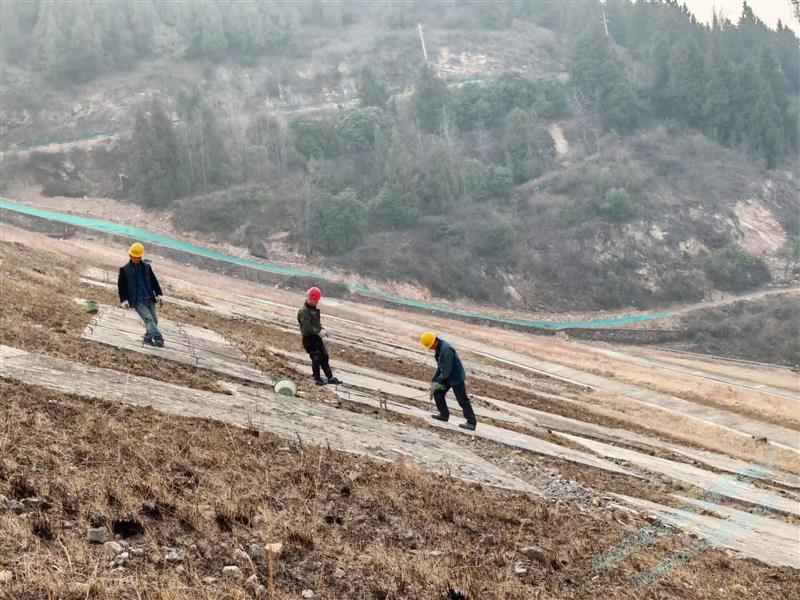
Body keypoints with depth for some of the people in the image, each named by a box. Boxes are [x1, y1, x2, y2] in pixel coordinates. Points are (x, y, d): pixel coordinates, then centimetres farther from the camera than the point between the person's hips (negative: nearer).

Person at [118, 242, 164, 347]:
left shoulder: (146, 267, 10)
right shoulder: (124, 270, 1)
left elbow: (154, 281, 15)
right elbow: (121, 285, 3)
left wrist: (158, 294, 7)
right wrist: (123, 299, -6)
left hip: (149, 298, 4)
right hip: (137, 301, -4)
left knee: (154, 320, 3)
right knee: (149, 319, -20)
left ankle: (148, 338, 24)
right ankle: (158, 338, -33)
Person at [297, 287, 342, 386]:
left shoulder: (314, 309, 11)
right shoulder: (304, 311, -20)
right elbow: (307, 327, -26)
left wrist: (321, 330, 6)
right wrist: (318, 332, -27)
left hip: (316, 337, 9)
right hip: (309, 338, -9)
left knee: (324, 357, 11)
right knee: (316, 359, 0)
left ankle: (330, 378, 17)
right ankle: (317, 379, 15)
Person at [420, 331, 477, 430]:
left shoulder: (446, 350, -28)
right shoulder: (439, 348, 4)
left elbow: (446, 370, -24)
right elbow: (439, 366, 14)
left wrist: (437, 380, -8)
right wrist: (433, 380, 8)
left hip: (457, 378, -10)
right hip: (448, 377, 10)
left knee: (462, 400, -7)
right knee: (437, 392, 11)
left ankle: (471, 423, -3)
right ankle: (444, 414, 23)